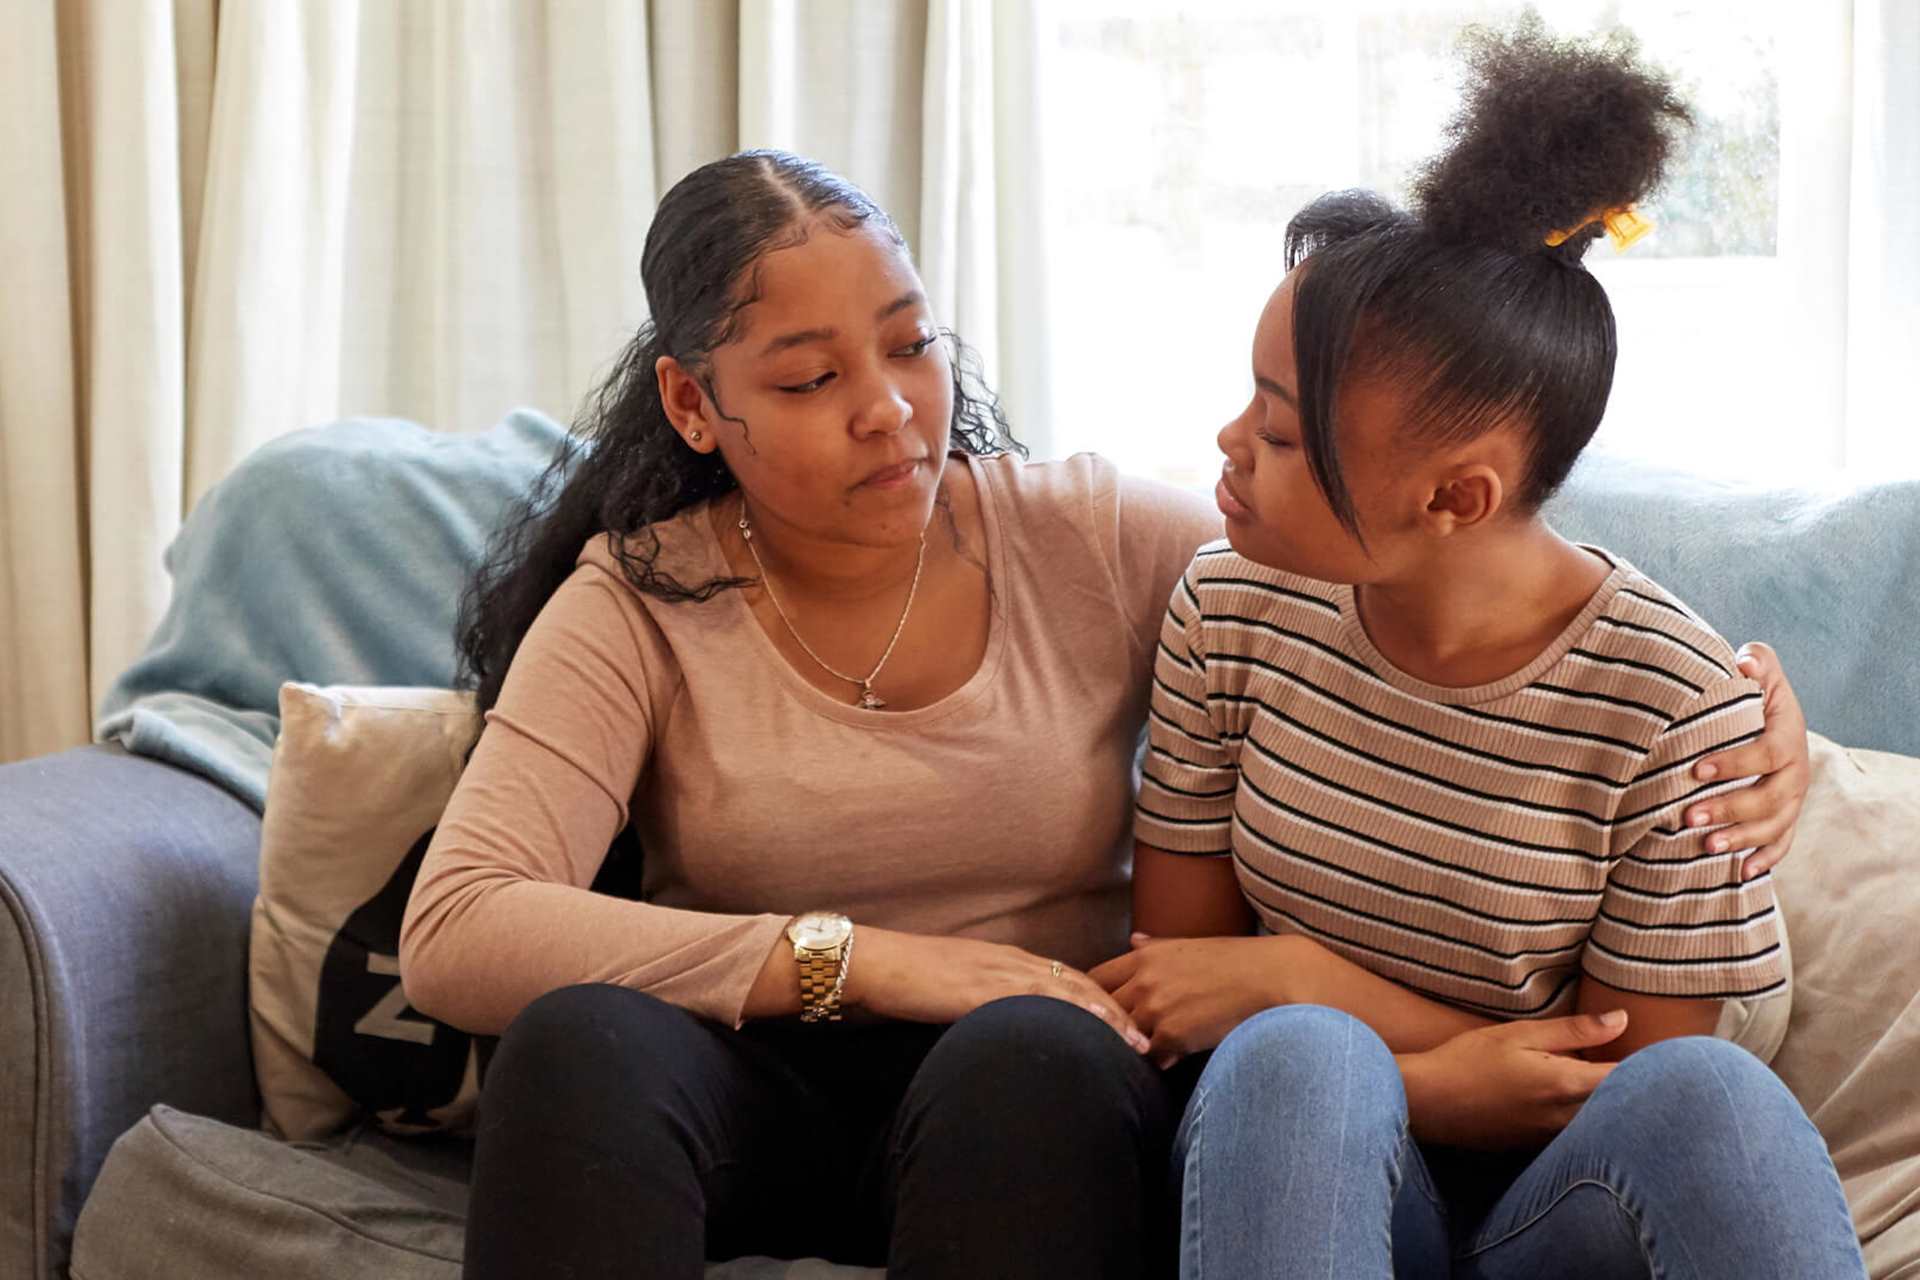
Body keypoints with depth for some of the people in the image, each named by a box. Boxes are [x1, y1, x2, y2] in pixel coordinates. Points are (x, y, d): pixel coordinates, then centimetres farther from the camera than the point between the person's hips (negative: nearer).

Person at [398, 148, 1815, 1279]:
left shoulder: (1094, 540, 1)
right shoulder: (639, 604, -2)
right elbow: (456, 933, -15)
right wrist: (860, 959, -20)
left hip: (1043, 1093, 0)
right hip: (763, 1080, 0)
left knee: (1029, 1056, -36)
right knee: (580, 1038, -33)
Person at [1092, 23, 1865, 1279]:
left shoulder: (1675, 706, -12)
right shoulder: (1232, 610, -3)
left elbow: (1628, 1090, -7)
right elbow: (1173, 979, 1)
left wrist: (1297, 976, -14)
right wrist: (1436, 1076, -18)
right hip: (1303, 1175, 2)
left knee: (1705, 1093, -35)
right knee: (1296, 1056, -33)